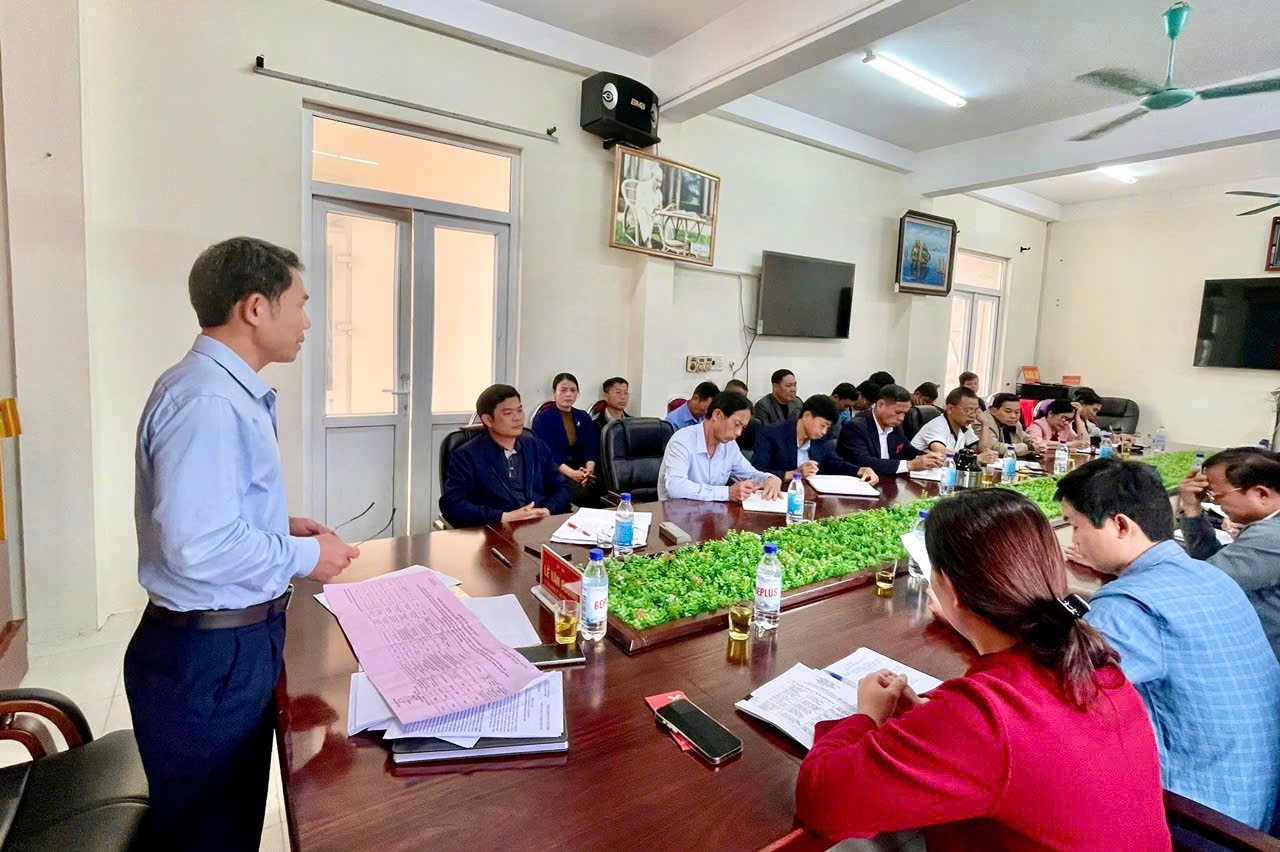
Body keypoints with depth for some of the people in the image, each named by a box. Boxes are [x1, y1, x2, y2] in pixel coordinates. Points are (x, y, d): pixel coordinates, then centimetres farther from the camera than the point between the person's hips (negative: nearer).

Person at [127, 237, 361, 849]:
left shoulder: (227, 390, 8)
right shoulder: (206, 398, -23)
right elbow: (199, 547, -29)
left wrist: (281, 526, 6)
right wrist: (305, 557, -16)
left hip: (233, 642, 9)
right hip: (210, 657, -9)